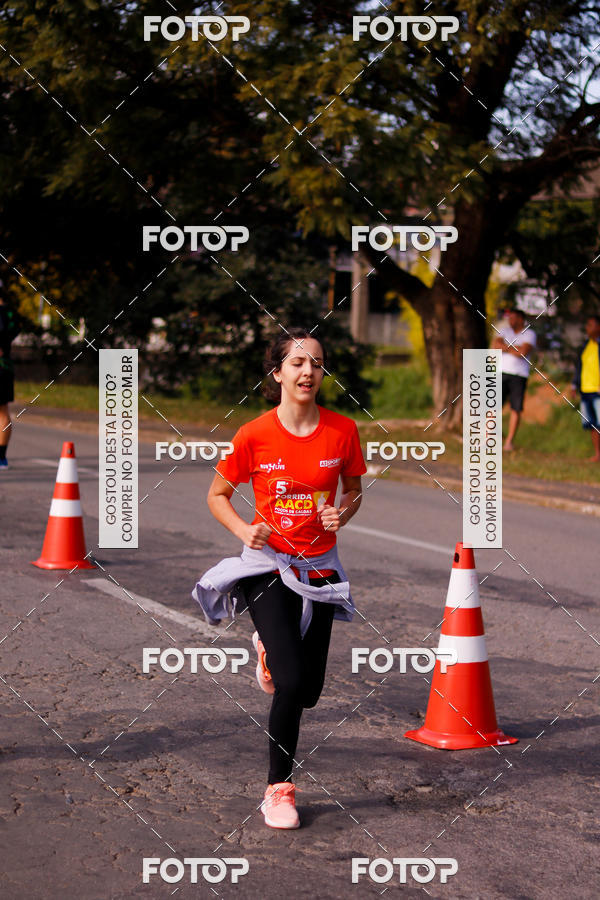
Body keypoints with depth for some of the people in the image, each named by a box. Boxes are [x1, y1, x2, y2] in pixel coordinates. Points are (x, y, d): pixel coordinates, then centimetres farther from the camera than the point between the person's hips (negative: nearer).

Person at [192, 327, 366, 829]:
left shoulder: (343, 431, -7)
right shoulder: (254, 435, -12)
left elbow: (353, 490, 10)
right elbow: (218, 495, 2)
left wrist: (343, 514, -12)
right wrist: (244, 530, -16)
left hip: (319, 568, 3)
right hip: (268, 564, -3)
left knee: (309, 691, 7)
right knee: (291, 683, -16)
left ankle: (272, 651, 43)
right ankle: (279, 788, 4)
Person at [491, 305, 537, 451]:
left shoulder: (530, 334, 1)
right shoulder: (504, 330, 12)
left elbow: (522, 352, -15)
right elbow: (495, 346, -5)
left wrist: (504, 347, -5)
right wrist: (514, 348, -9)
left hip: (519, 375, -2)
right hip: (502, 373, 2)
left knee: (516, 409, -5)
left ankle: (509, 442, 2)